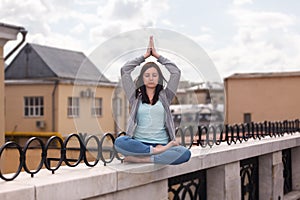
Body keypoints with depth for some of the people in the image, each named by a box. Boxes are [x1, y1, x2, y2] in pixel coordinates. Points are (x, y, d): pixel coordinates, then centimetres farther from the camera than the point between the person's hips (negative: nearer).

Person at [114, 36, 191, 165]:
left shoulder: (164, 96, 17)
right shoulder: (135, 97, 16)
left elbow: (176, 72, 12)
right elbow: (124, 71, 11)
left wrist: (157, 55, 17)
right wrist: (145, 55, 17)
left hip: (162, 144, 1)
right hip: (139, 144, -1)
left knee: (185, 153, -33)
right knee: (119, 142, -35)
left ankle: (141, 159, -35)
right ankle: (157, 152, -33)